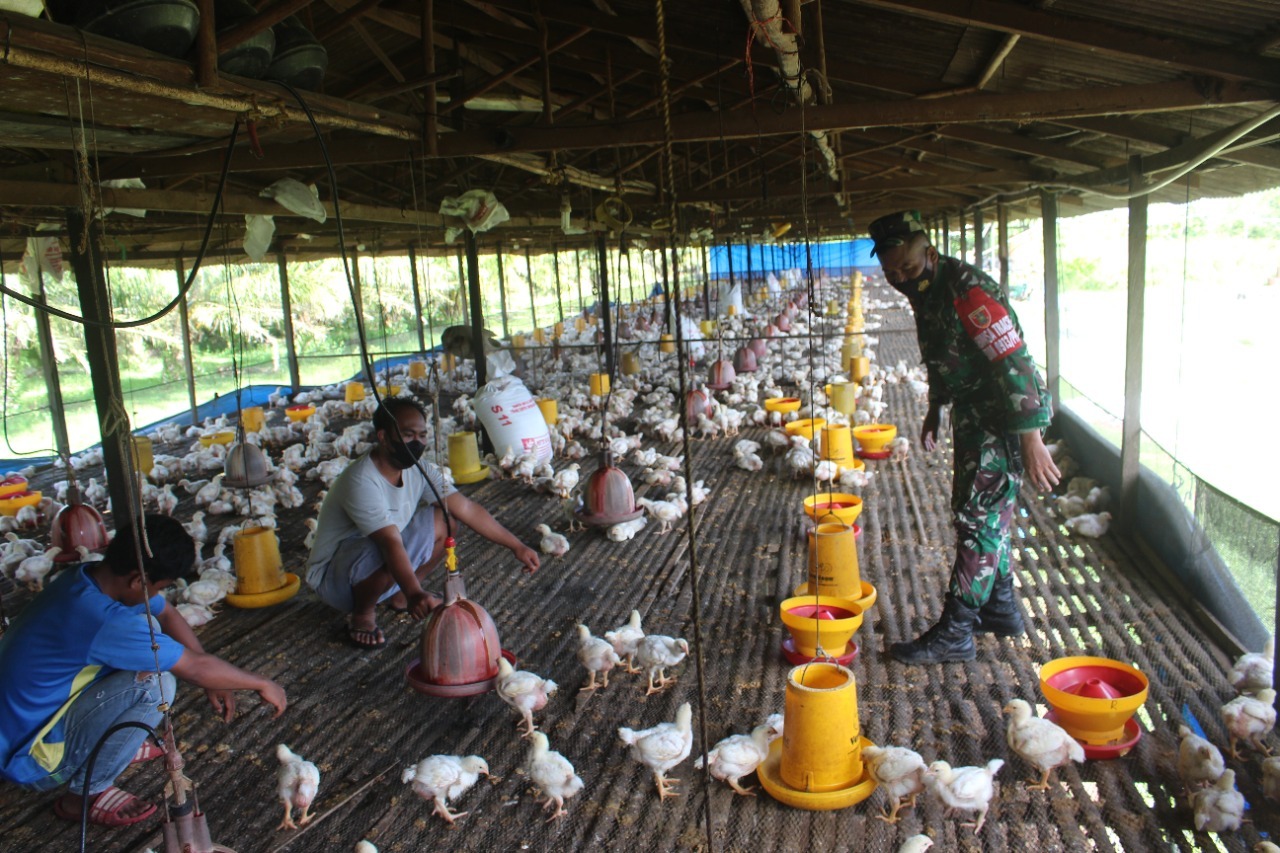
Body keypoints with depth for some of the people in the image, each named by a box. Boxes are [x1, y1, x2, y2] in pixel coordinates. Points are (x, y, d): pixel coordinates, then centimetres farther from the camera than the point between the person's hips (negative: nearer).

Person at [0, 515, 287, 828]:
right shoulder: (101, 621, -33)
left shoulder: (90, 577, -7)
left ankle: (117, 745, 16)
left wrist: (214, 681, 4)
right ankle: (85, 794, -5)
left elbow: (167, 615, 9)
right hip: (31, 762, -9)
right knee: (155, 681, -25)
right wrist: (262, 684, -9)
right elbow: (196, 668, -23)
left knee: (148, 627, 4)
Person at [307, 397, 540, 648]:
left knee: (445, 520, -4)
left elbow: (467, 508, -6)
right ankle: (361, 613, -6)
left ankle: (400, 596, 12)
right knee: (389, 556, -38)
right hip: (332, 578, -8)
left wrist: (516, 546, -7)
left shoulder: (417, 471, -7)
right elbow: (391, 543, -42)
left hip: (380, 565, 8)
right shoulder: (361, 483, -31)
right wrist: (415, 593, -54)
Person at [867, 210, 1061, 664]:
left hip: (1003, 420, -10)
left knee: (977, 520, -6)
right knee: (990, 515, 18)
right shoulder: (925, 291, 5)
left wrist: (1031, 440, -29)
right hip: (972, 416, 10)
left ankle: (955, 633, 2)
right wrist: (934, 410, 24)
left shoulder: (967, 289, -25)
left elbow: (1014, 360, -28)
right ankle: (1000, 608, 33)